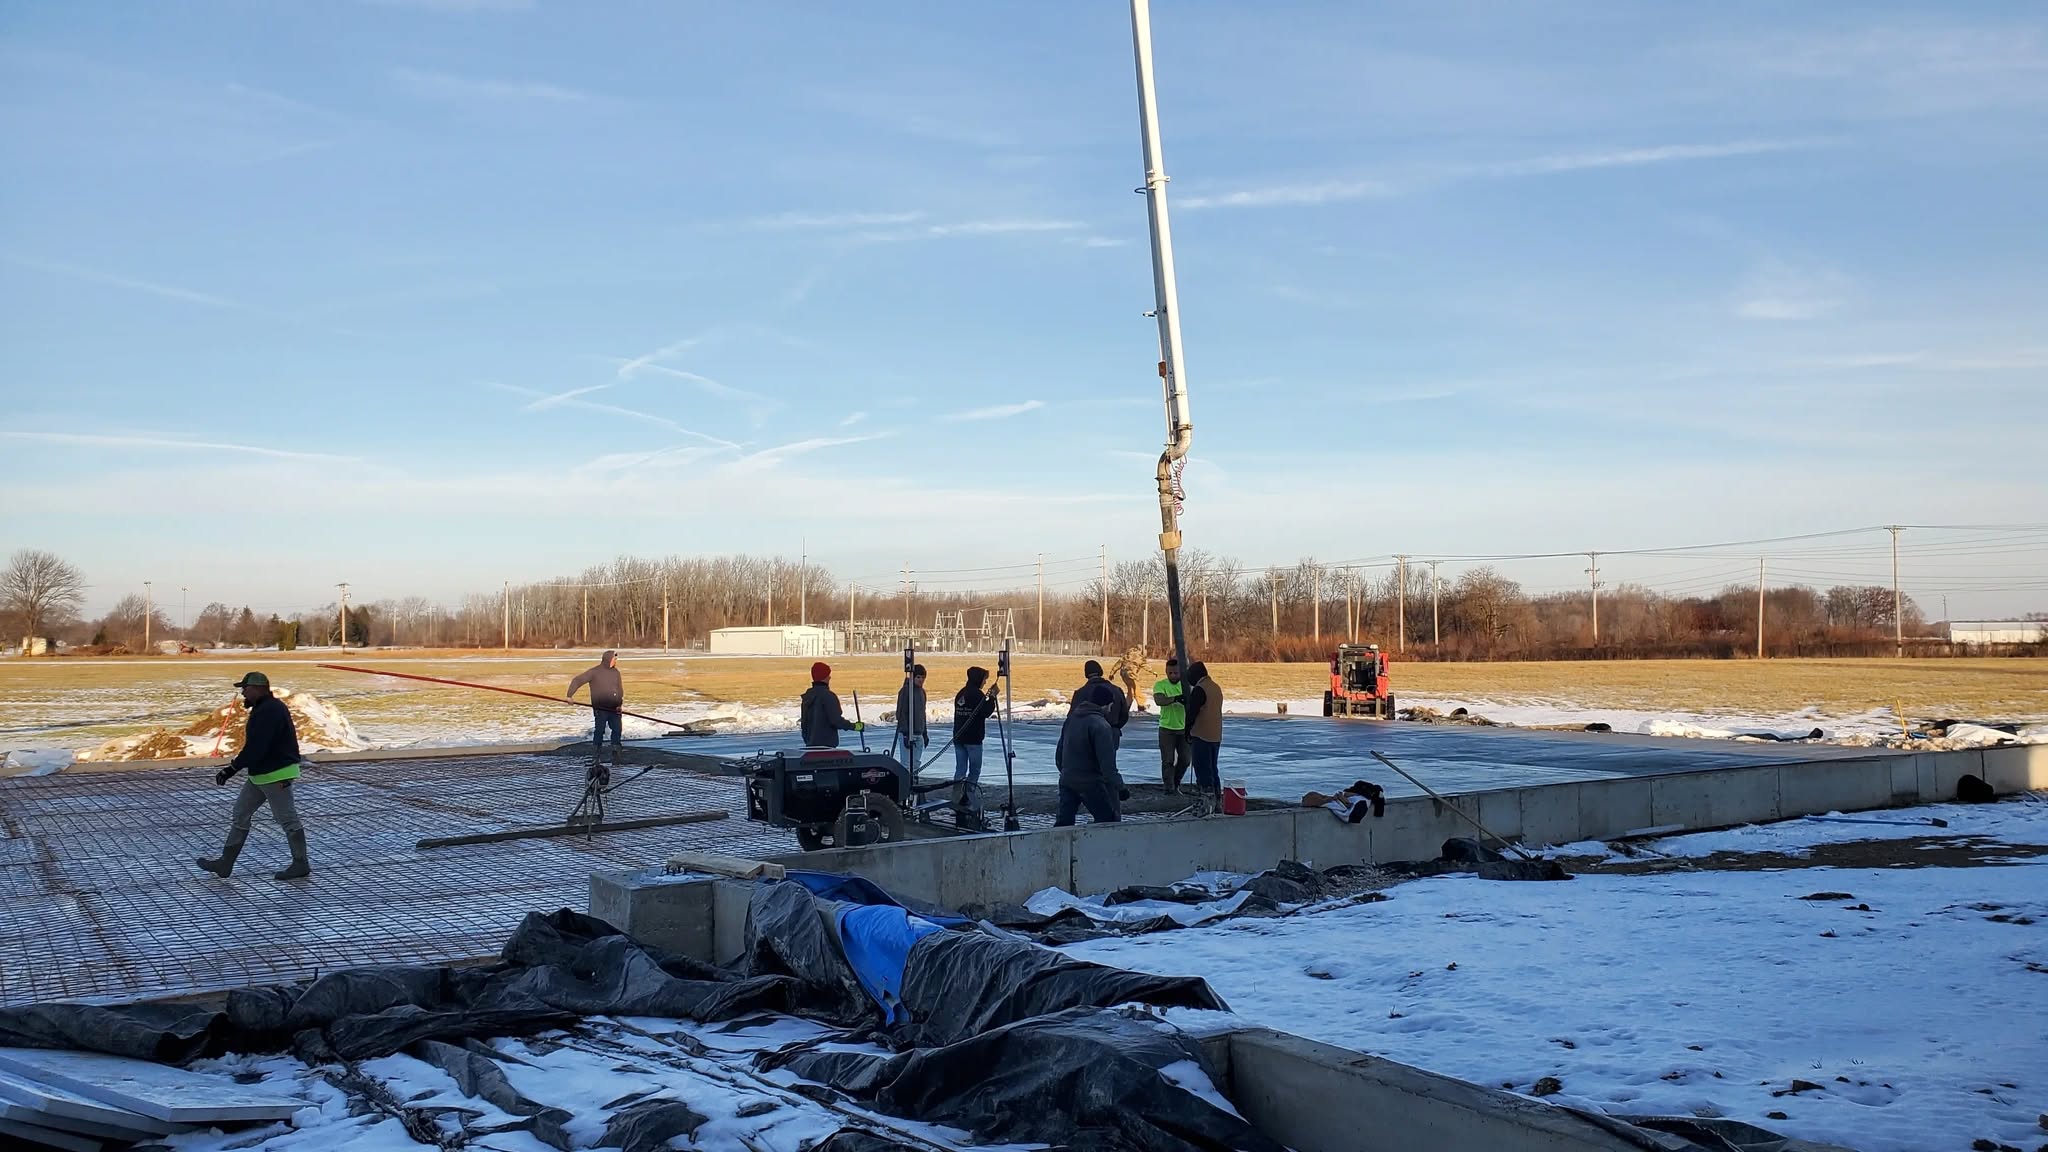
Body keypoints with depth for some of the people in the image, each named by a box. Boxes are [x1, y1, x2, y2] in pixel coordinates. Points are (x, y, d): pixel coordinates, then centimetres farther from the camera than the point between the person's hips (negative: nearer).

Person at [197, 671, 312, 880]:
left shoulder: (270, 711, -22)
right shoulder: (262, 709, 13)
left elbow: (255, 748, -26)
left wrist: (231, 769, -20)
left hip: (277, 774, -11)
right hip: (260, 774, 11)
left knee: (287, 818, -2)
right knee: (240, 813, 13)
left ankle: (301, 865, 9)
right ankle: (225, 863, 19)